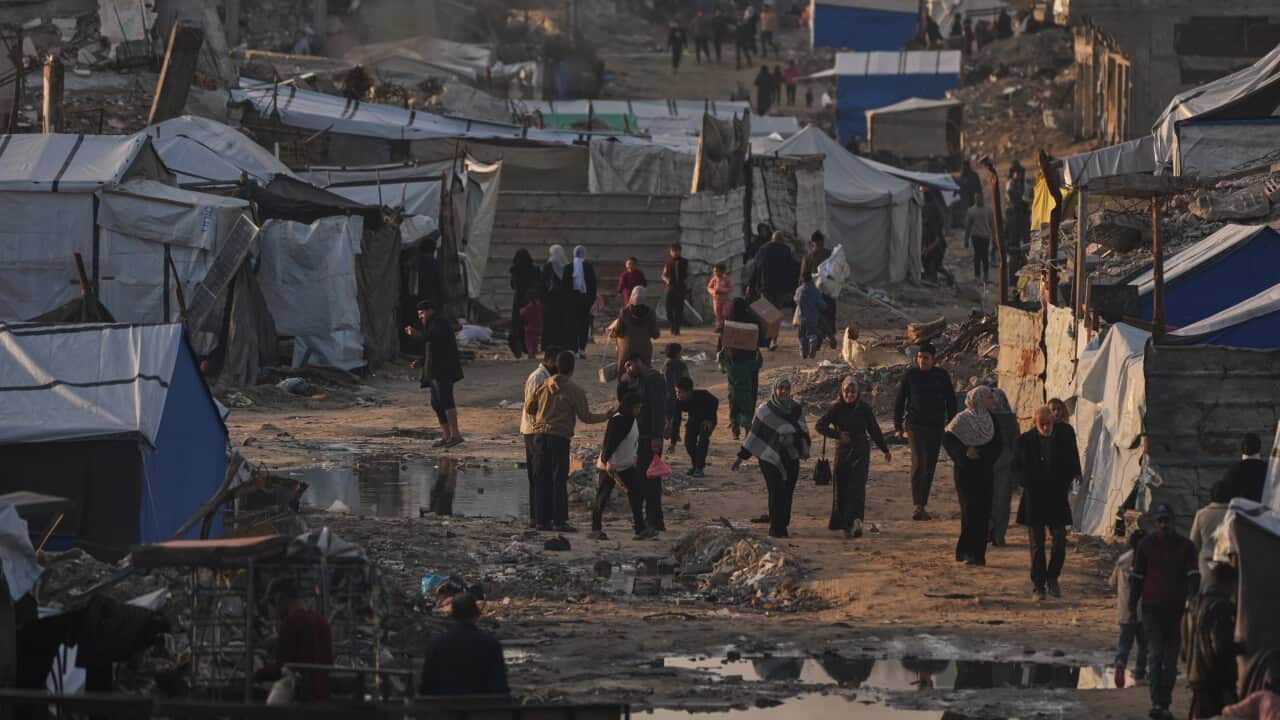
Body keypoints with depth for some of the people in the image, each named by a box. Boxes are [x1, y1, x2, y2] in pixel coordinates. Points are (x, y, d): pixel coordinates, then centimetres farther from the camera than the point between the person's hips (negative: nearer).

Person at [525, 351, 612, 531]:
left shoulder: (544, 386, 9)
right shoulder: (574, 390, -5)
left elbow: (529, 409, 13)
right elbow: (585, 417, -2)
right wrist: (605, 416, 13)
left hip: (540, 434, 4)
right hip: (560, 436, -4)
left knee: (541, 478, 8)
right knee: (559, 479, -1)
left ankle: (543, 519, 9)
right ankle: (559, 521, -4)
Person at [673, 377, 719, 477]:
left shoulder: (702, 395, -33)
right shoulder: (678, 402, -23)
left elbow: (715, 402, -12)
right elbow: (675, 422, -18)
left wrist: (710, 419, -16)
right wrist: (673, 442, -20)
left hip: (707, 420, -4)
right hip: (694, 420, 4)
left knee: (703, 440, -23)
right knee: (689, 442, -10)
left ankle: (699, 467, -11)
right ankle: (694, 463, 17)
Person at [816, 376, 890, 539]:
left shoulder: (864, 408, 2)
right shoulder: (836, 408, 0)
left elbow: (874, 430, 11)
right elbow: (820, 426, -5)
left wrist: (885, 450, 17)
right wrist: (837, 435, -17)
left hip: (861, 452, -1)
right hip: (842, 452, 1)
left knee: (857, 486, -16)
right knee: (841, 489, 2)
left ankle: (856, 521, -30)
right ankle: (844, 524, 14)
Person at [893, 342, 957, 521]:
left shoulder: (942, 376, 4)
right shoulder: (910, 375, 1)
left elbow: (951, 403, 10)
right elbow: (899, 401, 7)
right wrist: (898, 427, 3)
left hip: (936, 427, 2)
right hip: (915, 426, -2)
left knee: (929, 467, 7)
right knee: (918, 464, -17)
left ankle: (923, 505, 18)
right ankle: (917, 506, -21)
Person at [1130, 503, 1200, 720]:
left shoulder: (1185, 546, 5)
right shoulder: (1146, 545, 5)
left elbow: (1193, 576, -2)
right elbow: (1137, 578, 10)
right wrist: (1132, 607, 6)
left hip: (1176, 610, 2)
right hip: (1152, 608, -2)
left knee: (1171, 660, 6)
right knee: (1155, 654, -13)